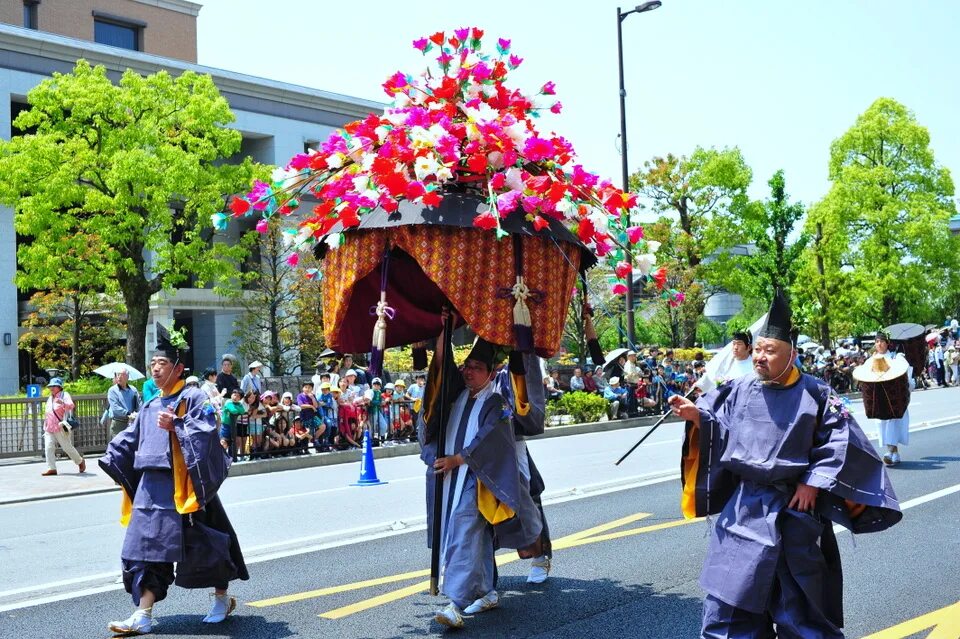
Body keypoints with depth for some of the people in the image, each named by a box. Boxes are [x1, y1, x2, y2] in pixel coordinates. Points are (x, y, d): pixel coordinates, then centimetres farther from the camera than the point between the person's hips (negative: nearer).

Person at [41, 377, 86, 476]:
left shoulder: (64, 395, -2)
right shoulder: (50, 398, 22)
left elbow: (71, 406, -21)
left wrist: (63, 403, -41)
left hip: (60, 428, -7)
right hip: (49, 429, 7)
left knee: (67, 447, -1)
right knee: (48, 448, -8)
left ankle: (80, 461, 19)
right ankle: (51, 468, -8)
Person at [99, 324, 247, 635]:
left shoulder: (193, 398, -5)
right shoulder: (150, 406, 15)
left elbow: (205, 433, -17)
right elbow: (130, 440, 20)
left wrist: (176, 426, -24)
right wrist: (110, 460, 9)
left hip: (183, 487, -6)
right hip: (151, 487, 6)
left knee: (203, 544, 4)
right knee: (147, 546, 1)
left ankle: (222, 599, 24)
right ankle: (143, 615, 4)